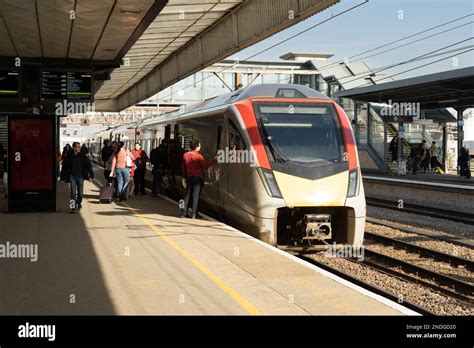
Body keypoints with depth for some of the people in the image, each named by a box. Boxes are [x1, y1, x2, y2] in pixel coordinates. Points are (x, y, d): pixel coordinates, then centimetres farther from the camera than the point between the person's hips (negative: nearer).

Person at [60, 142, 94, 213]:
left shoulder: (83, 156, -3)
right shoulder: (69, 156, -2)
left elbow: (89, 165, 1)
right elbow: (64, 167, 5)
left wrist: (91, 176, -6)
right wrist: (63, 177, 4)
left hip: (80, 176, 1)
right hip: (72, 176, 0)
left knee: (80, 192, 7)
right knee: (73, 192, -5)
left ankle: (79, 203, 32)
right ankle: (73, 207, -2)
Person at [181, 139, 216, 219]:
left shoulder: (185, 155, 5)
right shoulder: (198, 156, -12)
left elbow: (183, 167, 12)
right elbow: (205, 165, -16)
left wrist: (185, 176, 21)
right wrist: (214, 160, -9)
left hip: (189, 177, 5)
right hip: (198, 177, -5)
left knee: (187, 194, 10)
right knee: (196, 195, -1)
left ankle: (184, 212, 8)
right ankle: (194, 214, -1)